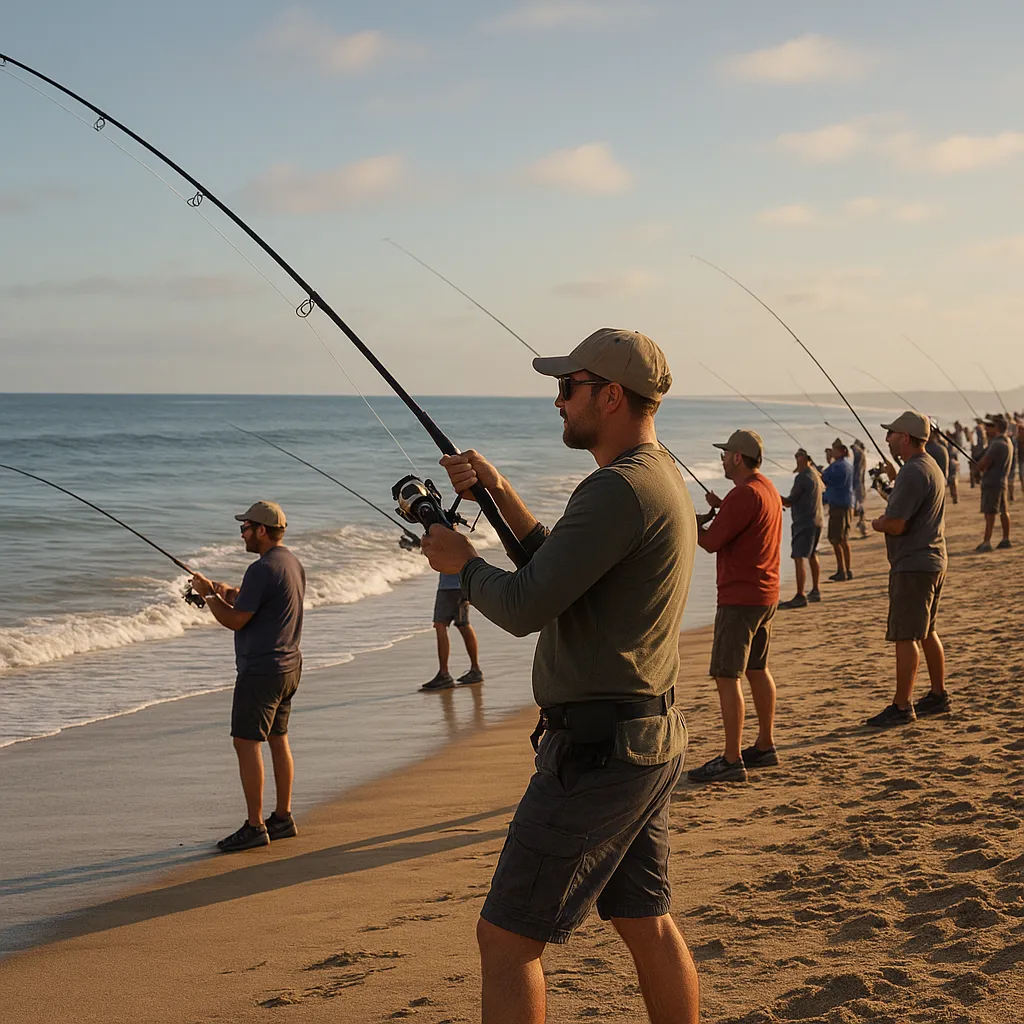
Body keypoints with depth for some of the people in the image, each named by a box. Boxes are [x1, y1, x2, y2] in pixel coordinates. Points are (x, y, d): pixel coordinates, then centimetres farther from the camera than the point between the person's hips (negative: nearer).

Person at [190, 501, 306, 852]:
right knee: (278, 739, 15)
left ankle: (254, 827, -5)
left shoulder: (263, 570, -20)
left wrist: (208, 595, -1)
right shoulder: (294, 564, 11)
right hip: (288, 665, 10)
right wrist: (230, 593, 12)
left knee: (246, 742, -6)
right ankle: (283, 818, 21)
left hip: (261, 669, -10)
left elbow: (235, 620, -16)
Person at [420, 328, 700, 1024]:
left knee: (506, 939, -3)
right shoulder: (663, 477, 13)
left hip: (597, 750, -10)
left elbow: (524, 608, -23)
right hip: (652, 740, 10)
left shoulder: (619, 490, -20)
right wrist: (499, 491, 16)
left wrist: (463, 561, -4)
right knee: (646, 923, 19)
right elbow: (561, 571, 24)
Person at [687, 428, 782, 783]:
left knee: (726, 676, -8)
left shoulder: (743, 495, -19)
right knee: (757, 670, 19)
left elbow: (711, 541, -17)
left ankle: (732, 761, -9)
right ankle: (765, 747, 27)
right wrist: (722, 508, 15)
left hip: (740, 598, -10)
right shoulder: (768, 489, 12)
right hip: (766, 594, 10)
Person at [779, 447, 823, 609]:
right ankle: (815, 592, 28)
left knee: (798, 558, -12)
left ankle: (800, 597, -17)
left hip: (805, 523, -10)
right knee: (812, 556, 20)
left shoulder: (802, 477, -16)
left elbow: (789, 503, -14)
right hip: (817, 520, 10)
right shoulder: (815, 474, 11)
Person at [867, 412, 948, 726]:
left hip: (913, 566, -11)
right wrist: (886, 519, 8)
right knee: (926, 632, 18)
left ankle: (901, 707, -5)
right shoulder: (931, 467, 14)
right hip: (933, 561, 11)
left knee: (905, 636, -7)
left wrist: (878, 524, -2)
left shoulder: (912, 473, -20)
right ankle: (938, 696, 26)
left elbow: (896, 525, -23)